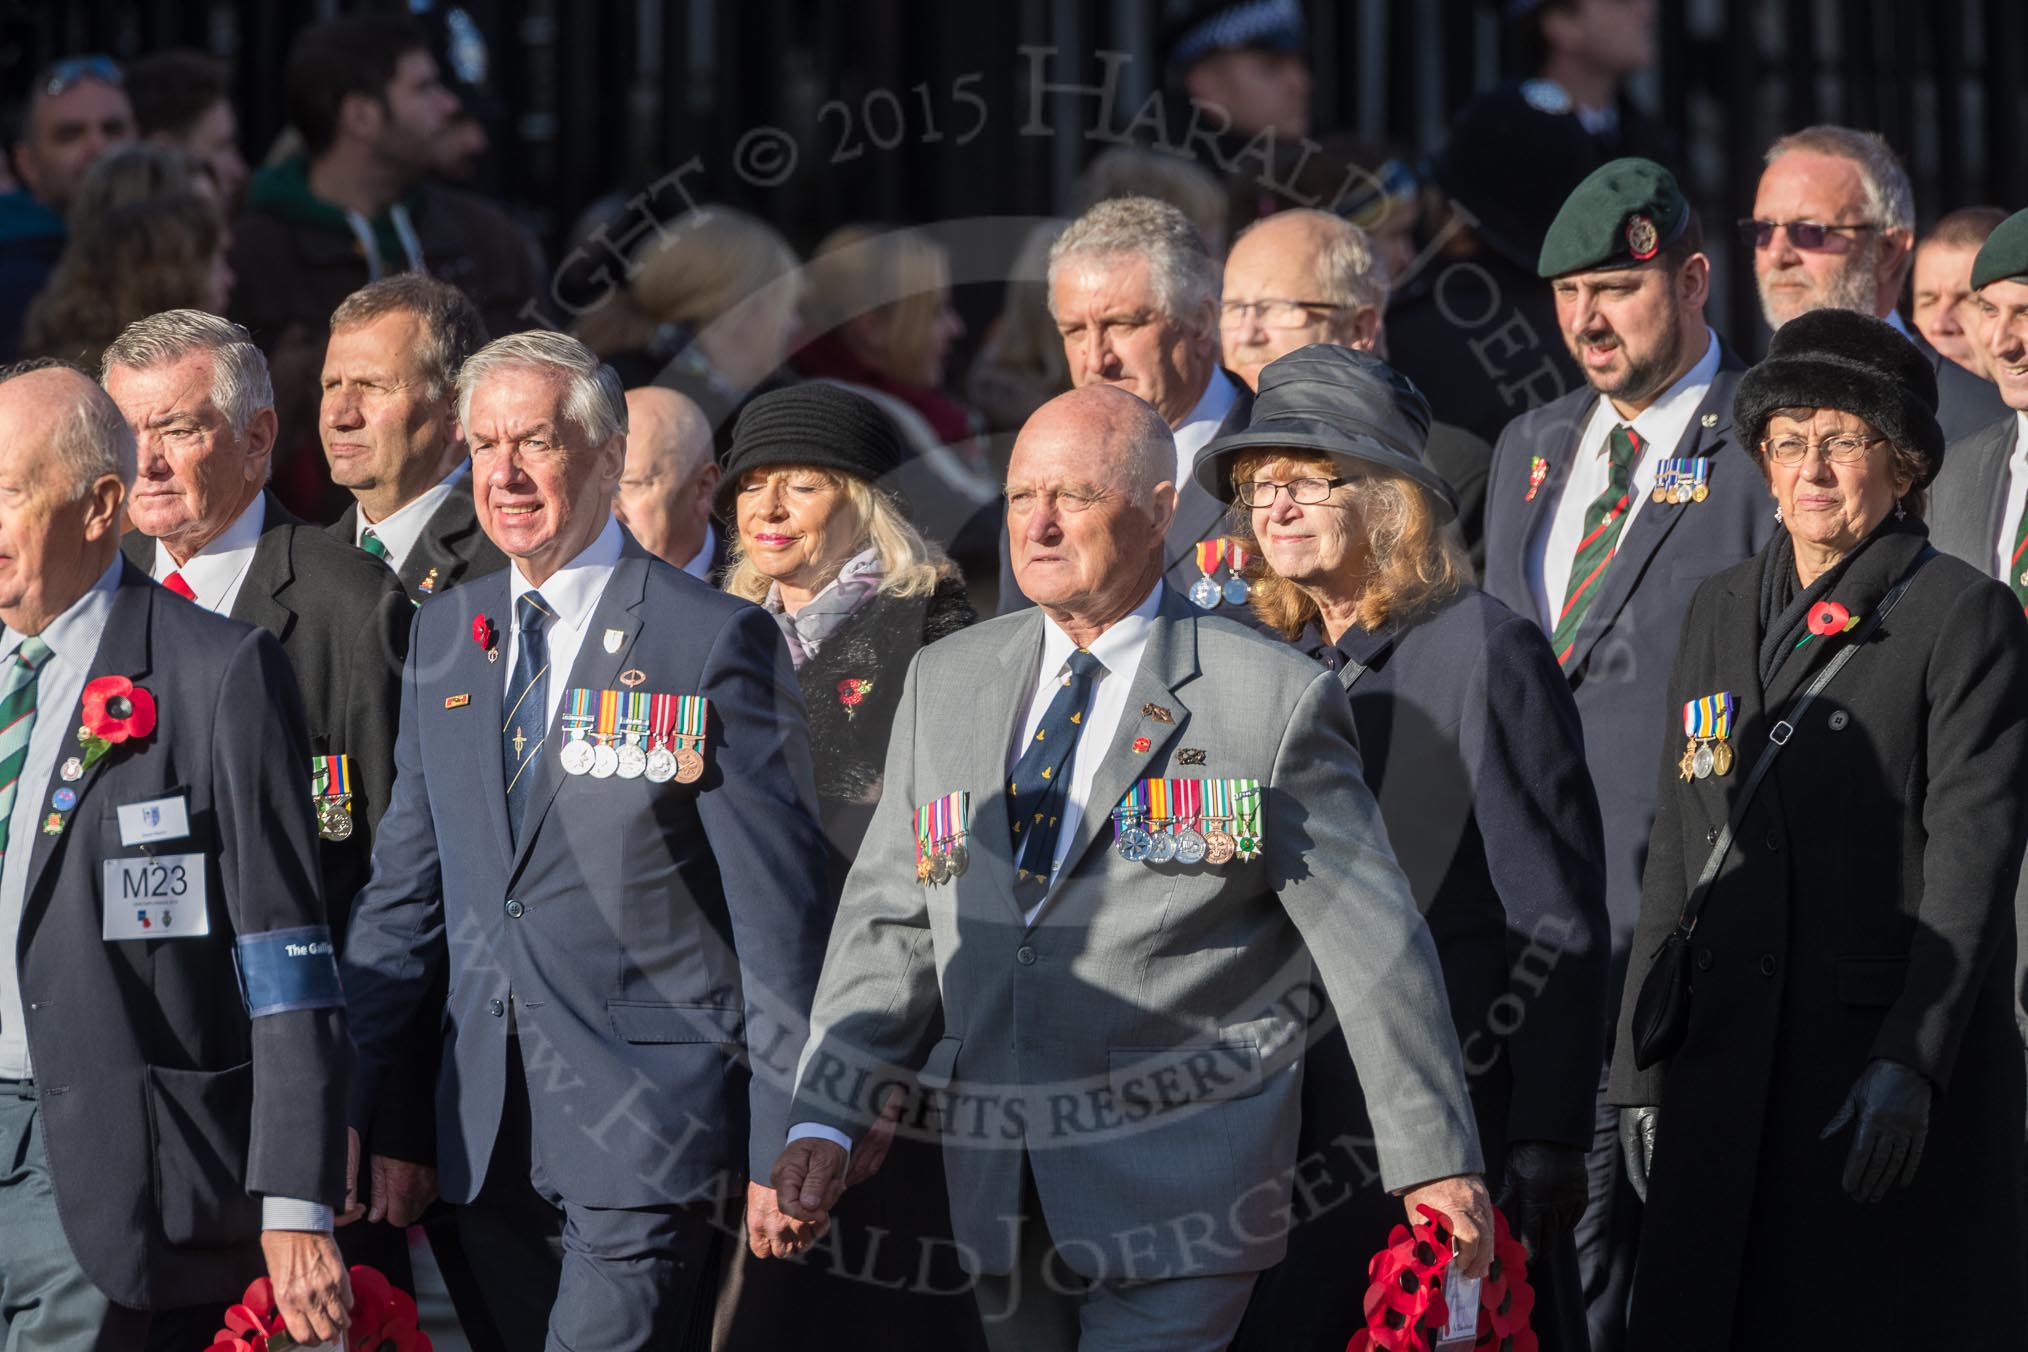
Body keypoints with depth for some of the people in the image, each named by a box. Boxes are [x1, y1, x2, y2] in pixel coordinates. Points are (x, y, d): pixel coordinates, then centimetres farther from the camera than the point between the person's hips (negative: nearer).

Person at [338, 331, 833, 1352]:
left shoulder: (716, 642, -6)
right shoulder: (446, 635, 13)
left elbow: (777, 913, -6)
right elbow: (407, 886, 17)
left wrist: (782, 1149, -9)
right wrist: (343, 1106, 11)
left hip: (649, 1129, -6)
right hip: (488, 1134, 6)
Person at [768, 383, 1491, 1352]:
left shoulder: (1272, 701, -4)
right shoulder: (946, 683, 11)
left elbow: (1373, 945, -2)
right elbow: (888, 918, 12)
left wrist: (1435, 1161, -1)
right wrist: (825, 1117, 1)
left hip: (1180, 1190, -5)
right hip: (998, 1190, 5)